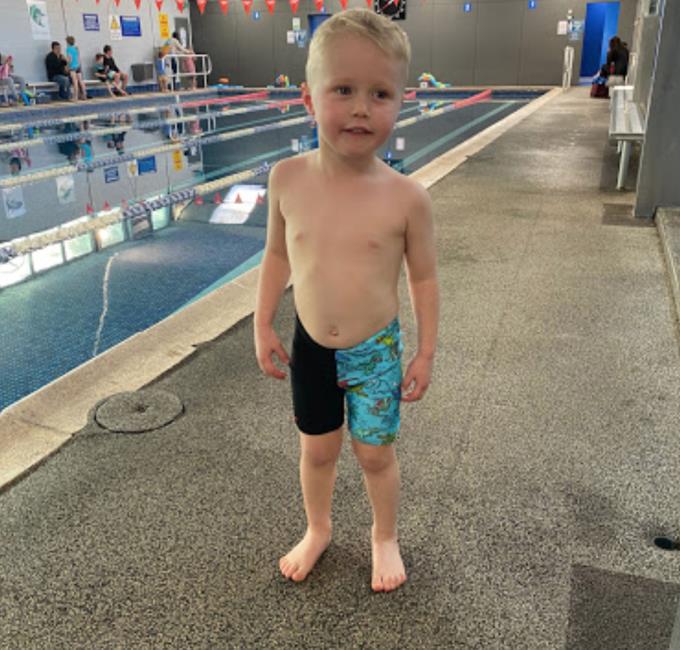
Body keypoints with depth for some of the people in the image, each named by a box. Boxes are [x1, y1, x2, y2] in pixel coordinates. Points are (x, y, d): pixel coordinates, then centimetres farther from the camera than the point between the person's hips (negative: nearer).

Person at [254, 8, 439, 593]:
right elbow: (278, 254, 3)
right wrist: (263, 326, 4)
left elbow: (424, 278, -6)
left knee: (375, 453, 15)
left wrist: (426, 353, -3)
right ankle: (318, 529, 48)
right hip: (310, 347, 3)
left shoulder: (406, 198, -18)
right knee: (317, 449, 20)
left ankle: (385, 536, 44)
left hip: (376, 351, -2)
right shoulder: (287, 179, -11)